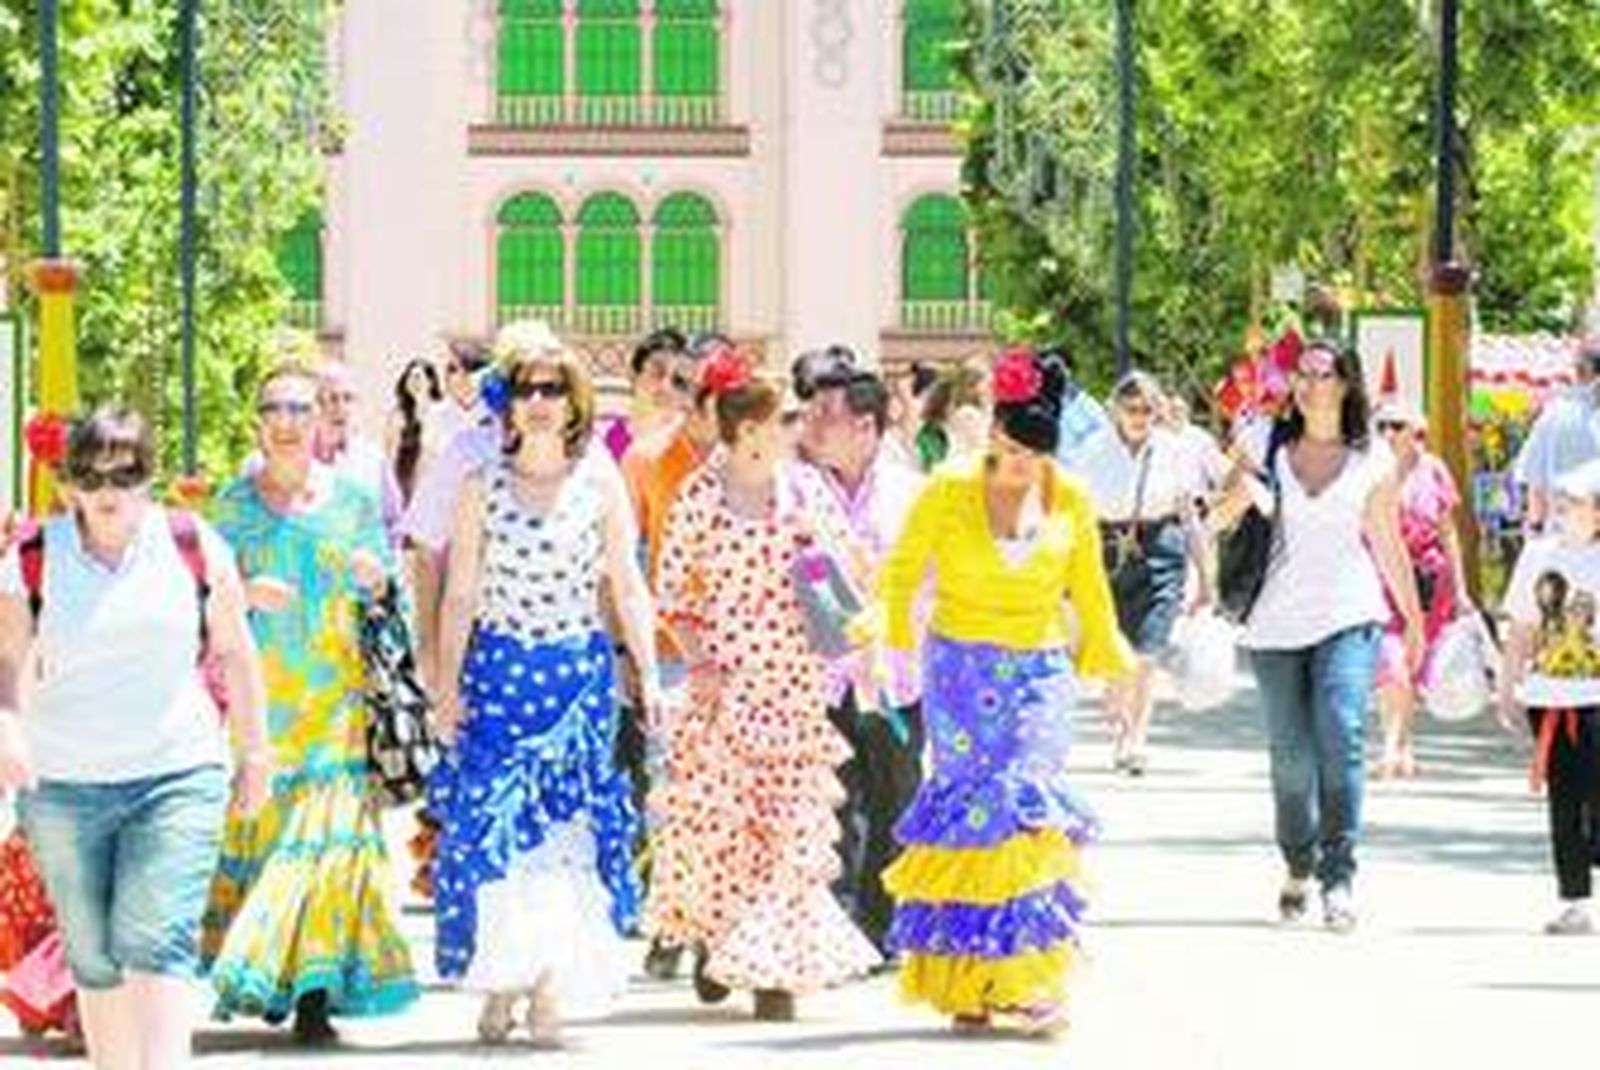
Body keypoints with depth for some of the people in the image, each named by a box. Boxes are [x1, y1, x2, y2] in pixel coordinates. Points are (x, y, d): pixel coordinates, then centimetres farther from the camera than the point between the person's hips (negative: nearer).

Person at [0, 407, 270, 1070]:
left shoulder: (194, 547, 1)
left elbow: (235, 653, 11)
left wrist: (253, 752, 14)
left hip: (178, 775, -1)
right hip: (63, 786, 2)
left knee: (158, 943, -14)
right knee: (93, 958, 8)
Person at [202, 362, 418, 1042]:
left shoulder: (354, 500, 7)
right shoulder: (234, 505, 5)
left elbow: (385, 601, 10)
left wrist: (376, 580, -12)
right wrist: (243, 595, -15)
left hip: (336, 693, 0)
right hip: (258, 697, 0)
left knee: (330, 826, -10)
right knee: (257, 825, 0)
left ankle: (314, 989, -11)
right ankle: (260, 978, 15)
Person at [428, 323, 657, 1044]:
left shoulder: (599, 482, 4)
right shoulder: (484, 485, 4)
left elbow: (628, 587, 7)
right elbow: (461, 593, 6)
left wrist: (649, 675, 2)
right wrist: (449, 683, 1)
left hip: (580, 673, 0)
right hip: (499, 672, 0)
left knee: (566, 825, -4)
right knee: (488, 821, -7)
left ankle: (553, 987, 2)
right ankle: (498, 984, 2)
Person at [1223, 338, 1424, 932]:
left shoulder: (1371, 460, 5)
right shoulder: (1269, 449, 6)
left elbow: (1387, 545, 12)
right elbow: (1220, 514, 4)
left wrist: (1413, 618, 15)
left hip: (1348, 615, -2)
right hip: (1278, 621, 2)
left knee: (1341, 739, -18)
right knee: (1291, 754, 5)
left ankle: (1339, 876, -17)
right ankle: (1298, 868, 24)